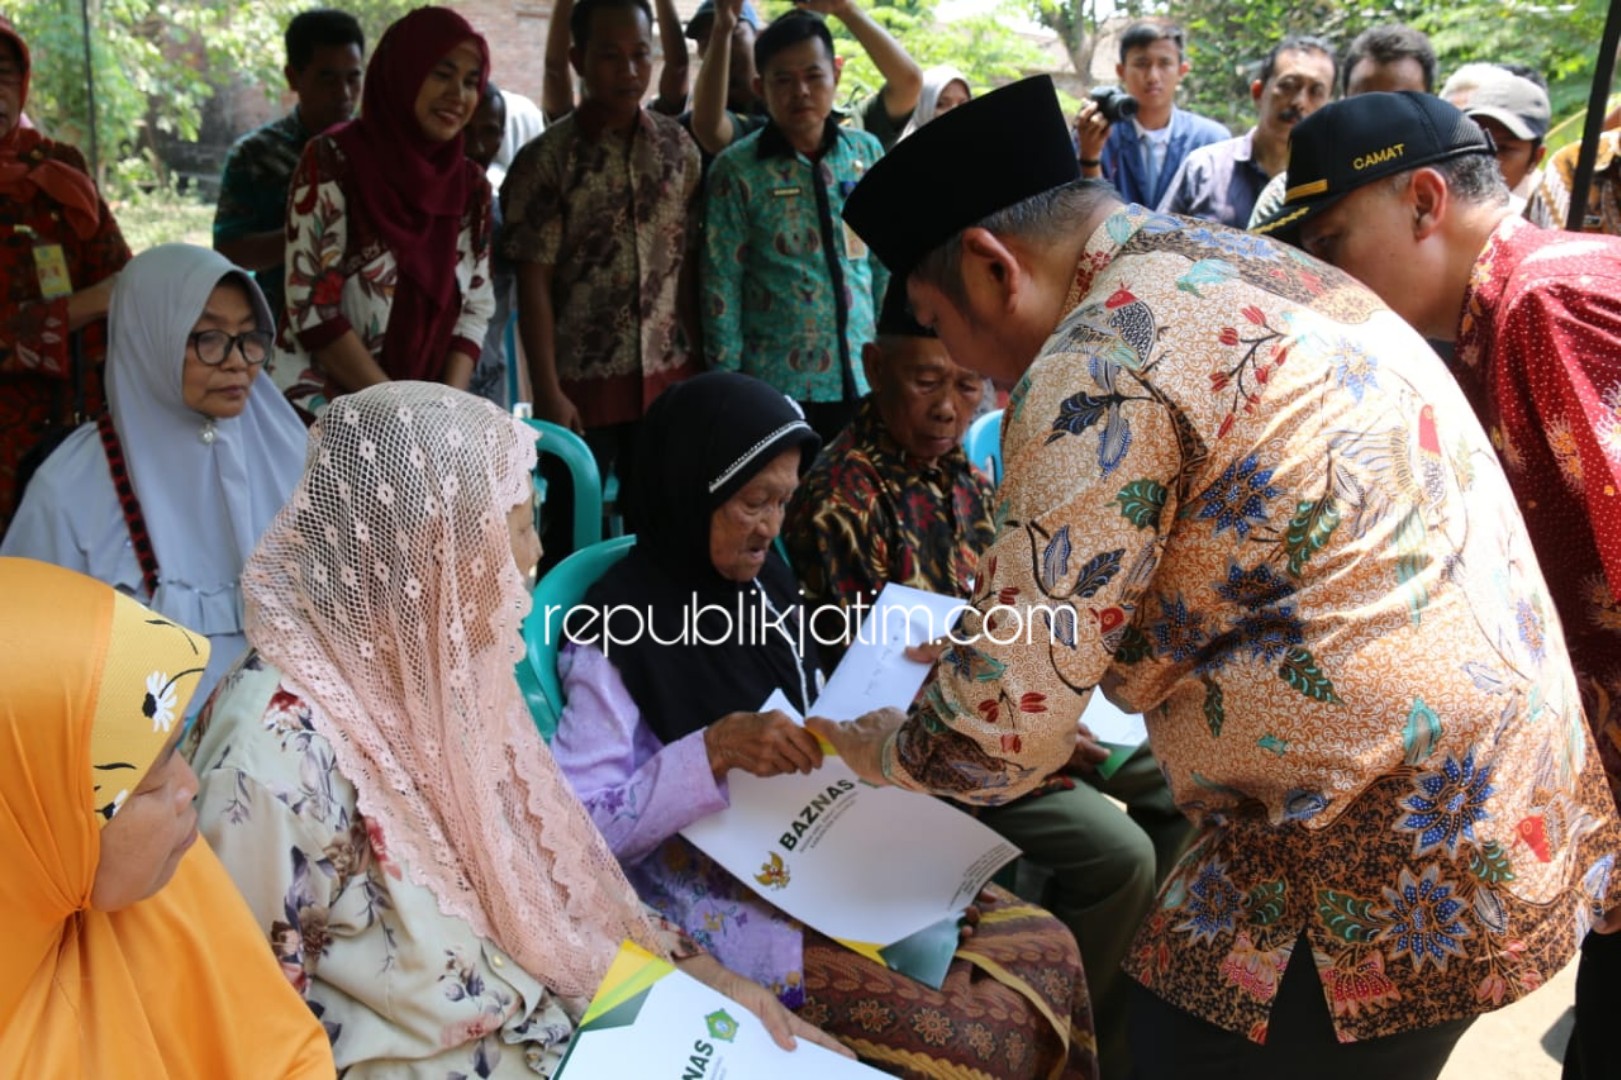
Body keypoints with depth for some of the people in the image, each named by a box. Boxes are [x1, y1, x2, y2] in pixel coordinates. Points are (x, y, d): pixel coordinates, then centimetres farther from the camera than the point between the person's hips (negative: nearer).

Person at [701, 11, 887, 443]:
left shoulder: (866, 152, 6)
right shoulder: (737, 169, -5)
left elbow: (886, 263, 12)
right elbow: (721, 287, -5)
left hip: (861, 378, 4)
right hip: (774, 385, -3)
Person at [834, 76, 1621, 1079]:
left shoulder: (1101, 362, -19)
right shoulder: (1248, 265, 10)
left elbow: (1000, 737, -17)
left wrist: (872, 746, 4)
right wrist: (993, 639, 23)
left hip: (1384, 864, -9)